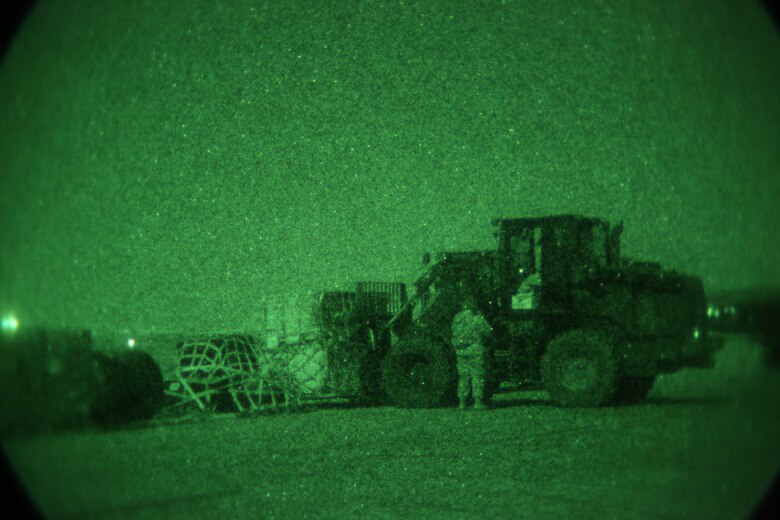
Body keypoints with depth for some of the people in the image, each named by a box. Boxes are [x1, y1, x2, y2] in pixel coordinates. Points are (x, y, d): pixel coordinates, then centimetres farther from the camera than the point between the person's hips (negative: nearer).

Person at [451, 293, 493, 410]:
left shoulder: (457, 318, 6)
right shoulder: (477, 317, -9)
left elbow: (454, 334, 12)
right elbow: (487, 331, -5)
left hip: (460, 351, 5)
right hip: (475, 349, -5)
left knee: (463, 376, 9)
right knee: (477, 376, 1)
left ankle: (462, 402, 8)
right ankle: (478, 401, -2)